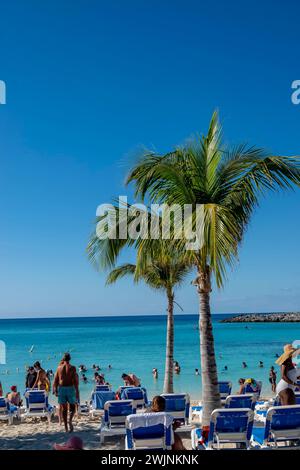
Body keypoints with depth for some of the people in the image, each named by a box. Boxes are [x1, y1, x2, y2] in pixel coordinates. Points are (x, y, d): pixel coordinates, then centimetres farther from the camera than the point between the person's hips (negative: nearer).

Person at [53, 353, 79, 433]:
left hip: (61, 389, 2)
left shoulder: (59, 367, 4)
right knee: (72, 407, 11)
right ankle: (70, 420, -15)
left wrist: (55, 390, 17)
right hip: (70, 388, -2)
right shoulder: (72, 368, -4)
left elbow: (55, 380, 7)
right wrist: (77, 391, -4)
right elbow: (75, 380, -8)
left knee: (64, 409, 10)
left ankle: (66, 427, 10)